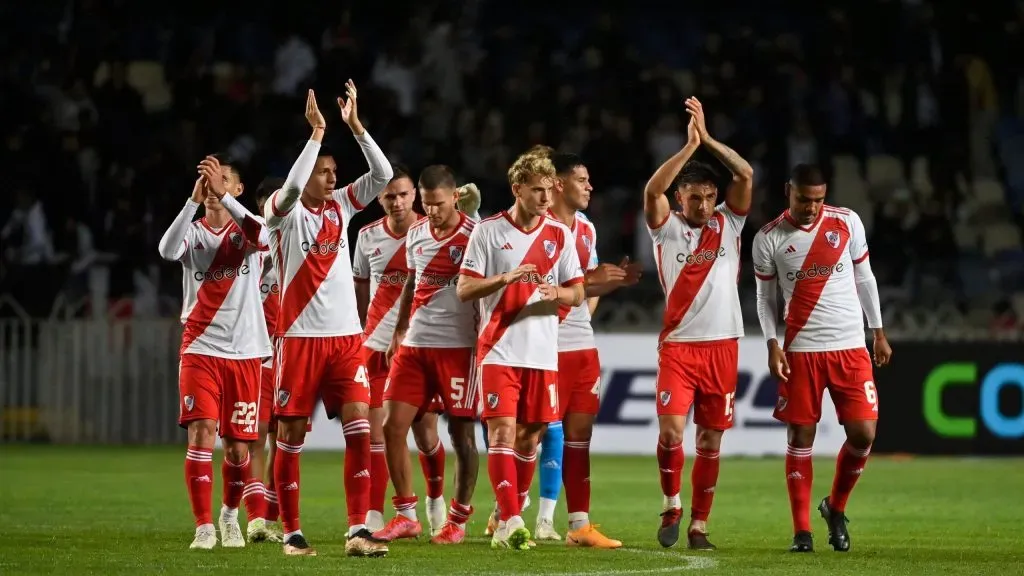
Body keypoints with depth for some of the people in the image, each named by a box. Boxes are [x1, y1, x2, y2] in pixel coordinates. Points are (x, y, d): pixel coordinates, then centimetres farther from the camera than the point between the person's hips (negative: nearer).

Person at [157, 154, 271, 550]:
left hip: (244, 353, 1)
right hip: (200, 350, -1)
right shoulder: (194, 232, 4)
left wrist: (223, 195, -31)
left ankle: (230, 515, 30)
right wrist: (195, 200, -30)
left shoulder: (245, 230, 3)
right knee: (201, 433, -15)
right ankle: (204, 528, -13)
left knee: (238, 446, 6)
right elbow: (167, 250, -20)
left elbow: (261, 235, -22)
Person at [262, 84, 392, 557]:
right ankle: (291, 533, 11)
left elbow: (383, 175, 2)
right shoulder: (282, 212, -4)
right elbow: (291, 188, -27)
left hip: (346, 336, 4)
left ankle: (357, 531, -8)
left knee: (359, 428, -7)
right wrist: (316, 132, -24)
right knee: (291, 436, 2)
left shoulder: (340, 206, 10)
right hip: (299, 336, -4)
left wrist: (355, 125, -7)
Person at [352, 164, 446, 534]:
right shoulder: (368, 236, 5)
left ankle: (435, 497, 30)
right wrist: (359, 332, 14)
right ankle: (373, 515, -4)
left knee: (425, 431, 4)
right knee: (374, 430, -6)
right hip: (376, 346, 2)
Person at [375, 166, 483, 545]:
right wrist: (399, 331, 21)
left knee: (461, 432, -2)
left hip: (457, 346, -6)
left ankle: (457, 521, 8)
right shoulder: (416, 234, 10)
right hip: (414, 344, 6)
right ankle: (405, 516, 8)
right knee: (393, 425, -1)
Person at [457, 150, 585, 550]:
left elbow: (578, 293, 10)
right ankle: (511, 521, -17)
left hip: (543, 354, 3)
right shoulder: (488, 231, -1)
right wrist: (507, 278, -20)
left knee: (529, 437, 6)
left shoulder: (560, 235, 8)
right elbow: (464, 289, -5)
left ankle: (506, 521, 17)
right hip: (499, 350, -3)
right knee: (502, 431, -13)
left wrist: (557, 294, -13)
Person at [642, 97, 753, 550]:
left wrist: (708, 139, -9)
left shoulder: (728, 224, 8)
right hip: (678, 345, -2)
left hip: (722, 345, 2)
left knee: (711, 440, 4)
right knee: (670, 429, -16)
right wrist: (690, 146, -18)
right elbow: (652, 190, -15)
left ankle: (698, 525, 12)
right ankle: (671, 505, 6)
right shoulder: (667, 229, 3)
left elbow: (745, 175, -4)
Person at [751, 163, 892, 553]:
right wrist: (772, 343, -7)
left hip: (850, 346, 1)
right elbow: (765, 298, 6)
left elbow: (864, 278, 11)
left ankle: (836, 508, 18)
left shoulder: (847, 222, 1)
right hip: (801, 350, -1)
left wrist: (879, 332, 11)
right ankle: (801, 531, 4)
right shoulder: (768, 239, -3)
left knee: (863, 434, -5)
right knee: (800, 438, -2)